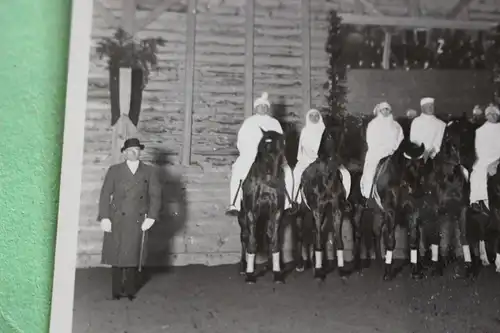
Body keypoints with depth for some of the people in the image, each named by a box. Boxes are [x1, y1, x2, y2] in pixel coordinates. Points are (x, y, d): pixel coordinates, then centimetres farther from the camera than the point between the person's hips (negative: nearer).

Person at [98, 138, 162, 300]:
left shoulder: (149, 172, 7)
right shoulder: (114, 170, 7)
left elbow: (155, 195, 3)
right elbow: (105, 194, 3)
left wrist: (151, 217, -6)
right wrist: (104, 217, -6)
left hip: (138, 221, 0)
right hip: (117, 220, 0)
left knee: (133, 257, 4)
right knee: (116, 256, 4)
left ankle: (130, 291, 18)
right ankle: (116, 291, 16)